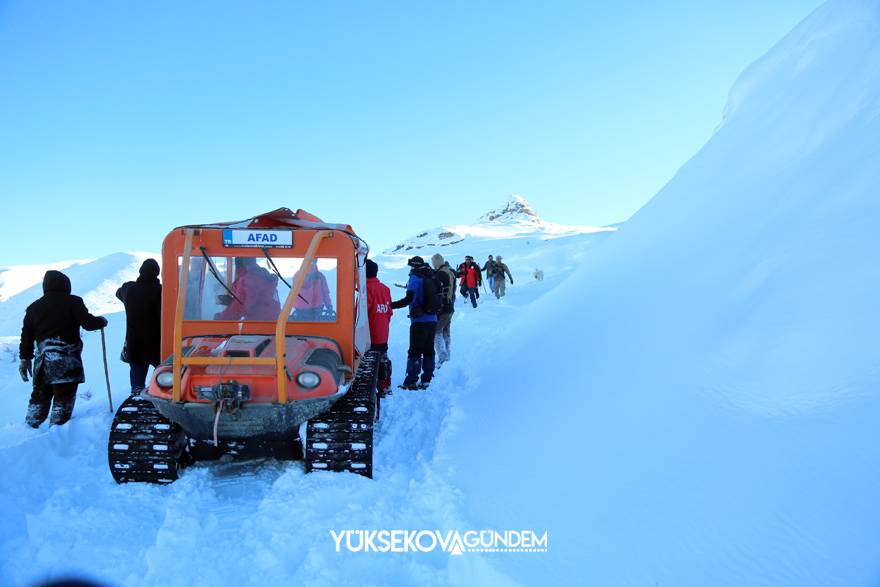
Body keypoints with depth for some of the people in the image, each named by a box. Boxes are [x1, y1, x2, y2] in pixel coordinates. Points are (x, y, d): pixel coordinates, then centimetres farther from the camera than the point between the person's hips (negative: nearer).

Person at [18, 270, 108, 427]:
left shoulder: (33, 307, 14)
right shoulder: (73, 302, -4)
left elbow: (26, 336, 14)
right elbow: (88, 323, -10)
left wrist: (25, 359, 20)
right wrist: (101, 321, 11)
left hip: (43, 360, 5)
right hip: (66, 360, -5)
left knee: (39, 397, 17)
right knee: (64, 398, 0)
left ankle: (30, 428, 18)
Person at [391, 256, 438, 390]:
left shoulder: (415, 278, -9)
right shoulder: (431, 278, 12)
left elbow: (409, 299, -20)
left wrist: (391, 305, -20)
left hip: (419, 321, -7)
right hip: (432, 320, 7)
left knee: (414, 352, -3)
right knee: (429, 351, 12)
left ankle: (411, 382, -3)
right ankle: (426, 380, 15)